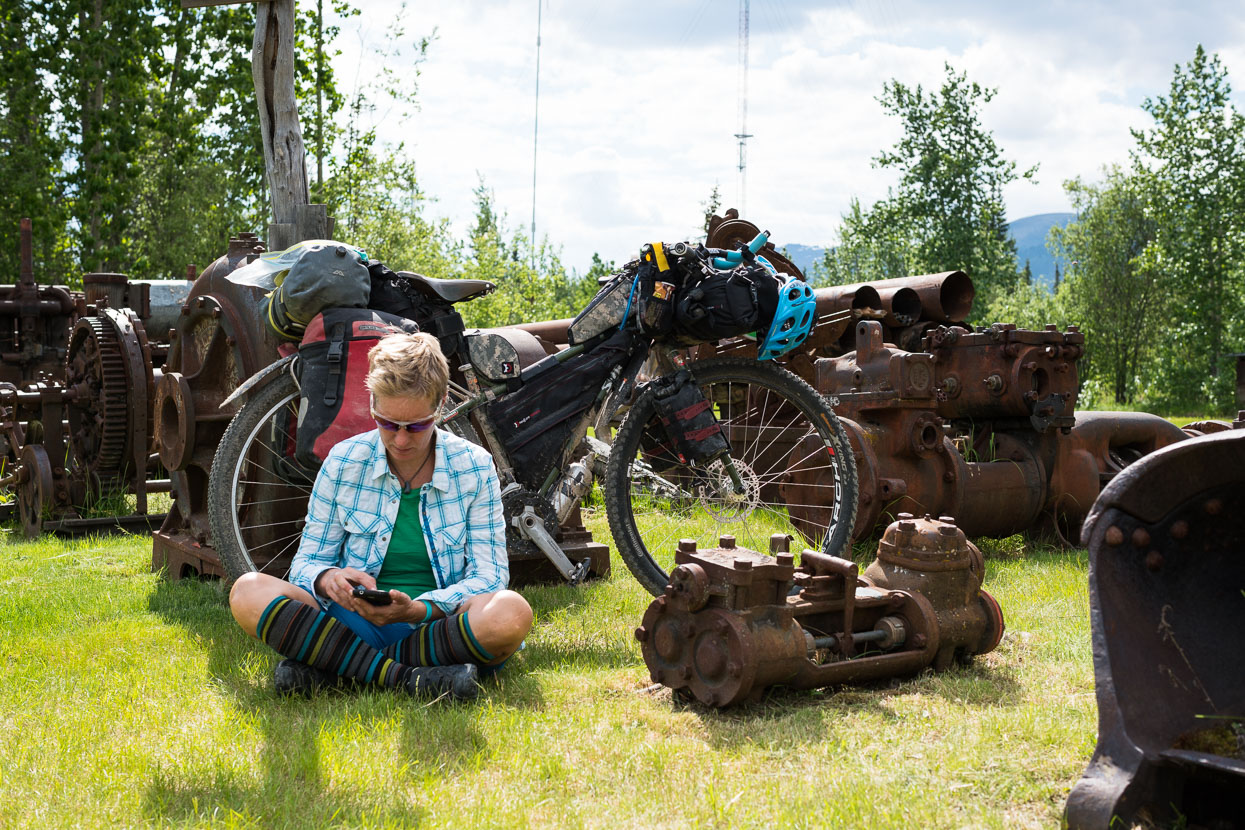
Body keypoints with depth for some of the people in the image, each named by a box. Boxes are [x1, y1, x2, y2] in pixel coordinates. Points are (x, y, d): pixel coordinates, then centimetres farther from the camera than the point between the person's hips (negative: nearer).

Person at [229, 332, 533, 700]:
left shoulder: (475, 467, 0)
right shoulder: (343, 462, 3)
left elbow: (488, 574, -3)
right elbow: (307, 562, 6)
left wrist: (418, 609, -22)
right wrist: (327, 579, -21)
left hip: (438, 623, -1)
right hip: (354, 621, 1)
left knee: (511, 612, -35)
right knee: (249, 591, -24)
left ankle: (331, 665, -25)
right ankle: (405, 677, -29)